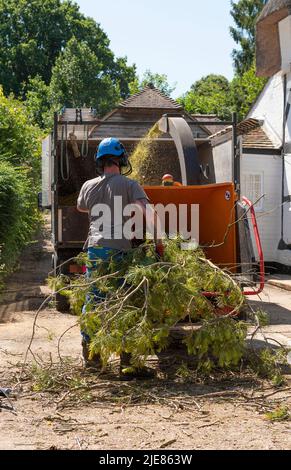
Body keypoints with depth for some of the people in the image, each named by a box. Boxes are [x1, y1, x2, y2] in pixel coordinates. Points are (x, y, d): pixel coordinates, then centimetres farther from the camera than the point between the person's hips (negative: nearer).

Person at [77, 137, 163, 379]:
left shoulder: (88, 187, 11)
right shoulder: (129, 185, -2)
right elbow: (148, 211, -15)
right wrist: (158, 240, -11)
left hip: (94, 248, 4)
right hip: (120, 250, -4)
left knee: (93, 302, 14)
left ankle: (90, 353, 23)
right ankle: (127, 361, 1)